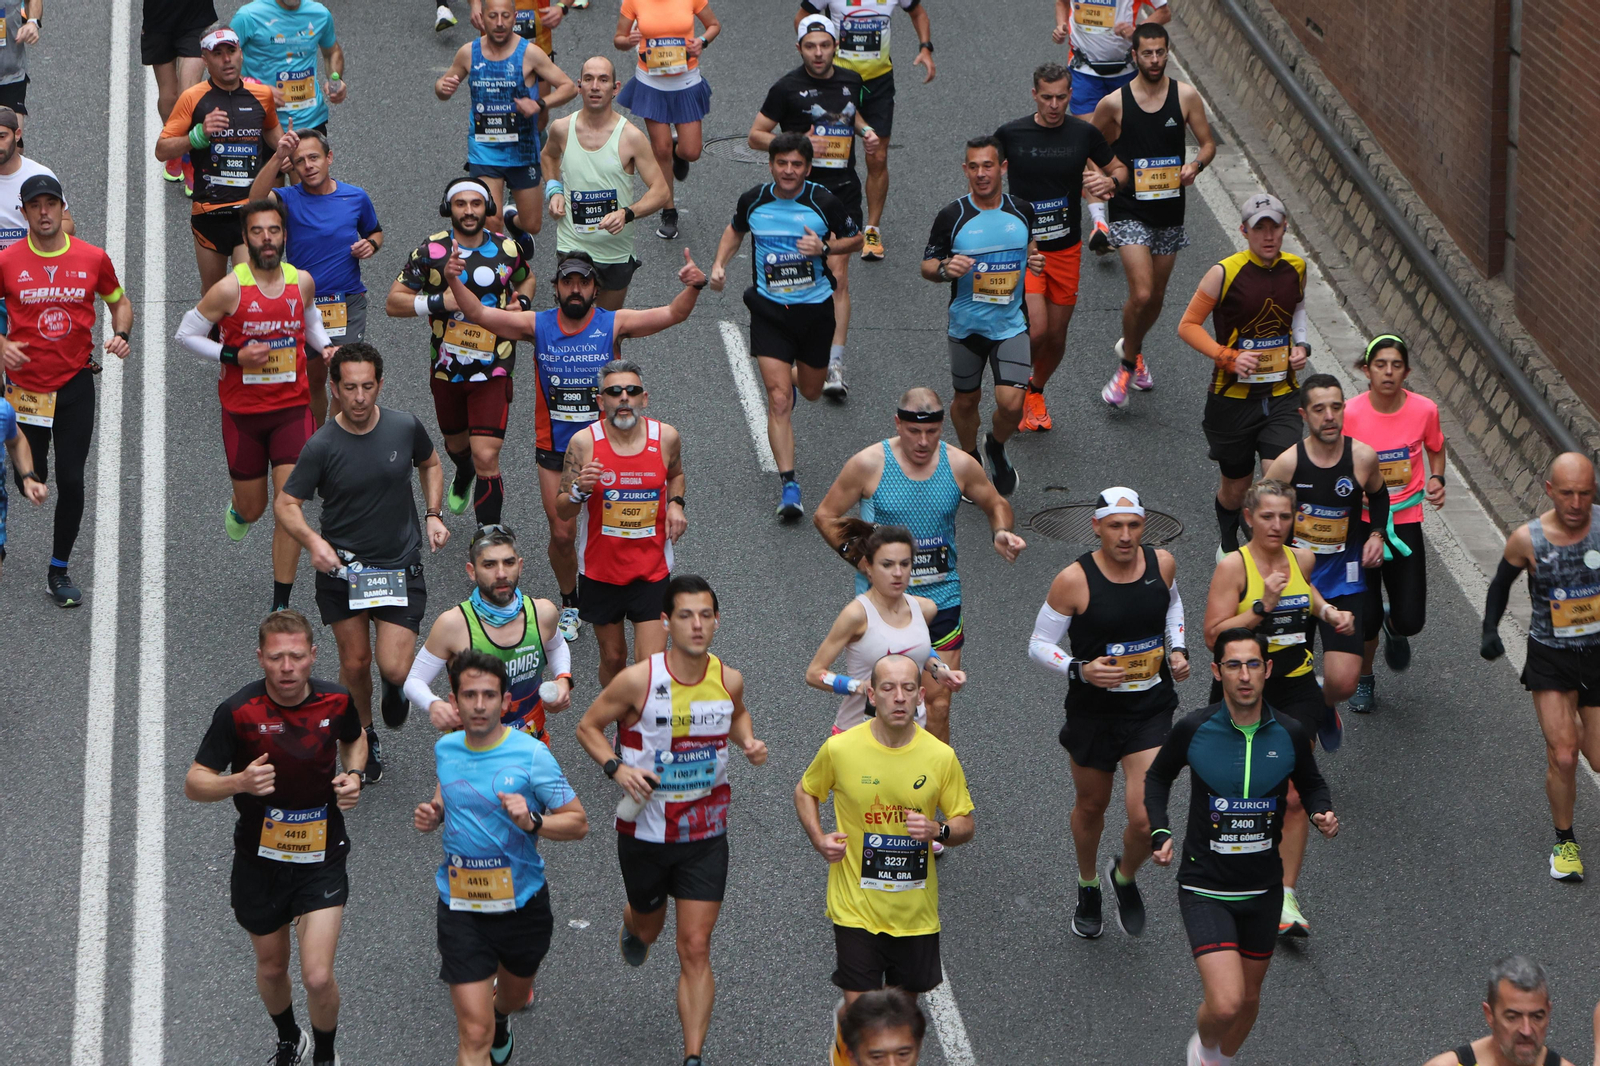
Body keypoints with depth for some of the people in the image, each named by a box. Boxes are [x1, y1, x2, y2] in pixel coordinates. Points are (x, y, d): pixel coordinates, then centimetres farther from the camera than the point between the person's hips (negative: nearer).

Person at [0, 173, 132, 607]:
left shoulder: (93, 258, -3)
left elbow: (119, 301, 13)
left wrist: (121, 334, -6)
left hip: (76, 382, 1)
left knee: (71, 480, -2)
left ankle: (59, 571, 13)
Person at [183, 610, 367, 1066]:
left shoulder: (336, 701, -10)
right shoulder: (238, 711, -18)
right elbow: (194, 784, -12)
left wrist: (353, 776, -6)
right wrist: (239, 782, -32)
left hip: (322, 860, 0)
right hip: (259, 860, 0)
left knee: (317, 977, -12)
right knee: (271, 968, 18)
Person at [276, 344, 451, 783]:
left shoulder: (406, 428, -7)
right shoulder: (321, 446, -14)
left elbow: (430, 465, 16)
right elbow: (285, 504, -9)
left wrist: (433, 515, 2)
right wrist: (312, 540, -27)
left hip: (400, 566, 0)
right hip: (341, 566, 0)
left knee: (394, 669, -10)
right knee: (355, 663, 6)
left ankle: (396, 689, 29)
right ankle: (364, 738, 34)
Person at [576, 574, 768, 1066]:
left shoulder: (729, 680, -9)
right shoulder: (637, 681, -19)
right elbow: (588, 726, -5)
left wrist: (747, 742, -5)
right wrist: (618, 768, -22)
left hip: (705, 835, 1)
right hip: (645, 830, -1)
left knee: (696, 950, -4)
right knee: (648, 928, 23)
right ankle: (632, 928, 62)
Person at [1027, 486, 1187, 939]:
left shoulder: (1161, 564, -6)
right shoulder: (1074, 580, -17)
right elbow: (1039, 646, -8)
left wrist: (1177, 650, 4)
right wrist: (1080, 670, -24)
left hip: (1152, 710, 1)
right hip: (1093, 711, -1)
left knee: (1146, 819, -11)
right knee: (1090, 807, 19)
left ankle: (1125, 877, 23)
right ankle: (1088, 886, 48)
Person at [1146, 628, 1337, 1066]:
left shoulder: (1289, 734, -7)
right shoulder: (1193, 730, -12)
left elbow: (1312, 784, 13)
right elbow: (1158, 777, 8)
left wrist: (1324, 813, -8)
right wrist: (1160, 833, -6)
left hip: (1262, 889, 3)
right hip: (1205, 886, -3)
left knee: (1249, 996, 17)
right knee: (1225, 1002, -16)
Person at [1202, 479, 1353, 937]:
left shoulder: (1301, 559, 4)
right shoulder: (1233, 566, -12)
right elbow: (1215, 634, -19)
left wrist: (1330, 613, 12)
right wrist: (1263, 607, -26)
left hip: (1295, 690, 3)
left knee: (1293, 796, -4)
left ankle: (1285, 895, 1)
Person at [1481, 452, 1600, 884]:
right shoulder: (1527, 539, -13)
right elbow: (1502, 581, 7)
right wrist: (1490, 629, -4)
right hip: (1550, 658, -1)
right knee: (1562, 757, -10)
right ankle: (1564, 841, 12)